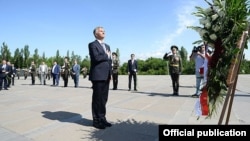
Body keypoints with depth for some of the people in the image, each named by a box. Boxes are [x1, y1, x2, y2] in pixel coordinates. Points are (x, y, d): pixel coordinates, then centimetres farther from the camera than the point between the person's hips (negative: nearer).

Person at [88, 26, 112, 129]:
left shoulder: (107, 46, 21)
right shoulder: (92, 44, -2)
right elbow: (96, 57, -19)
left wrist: (110, 73, 10)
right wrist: (107, 56, -3)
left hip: (106, 76, 7)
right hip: (98, 75, -7)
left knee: (104, 99, 11)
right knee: (97, 99, 1)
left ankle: (102, 118, 21)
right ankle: (96, 120, 12)